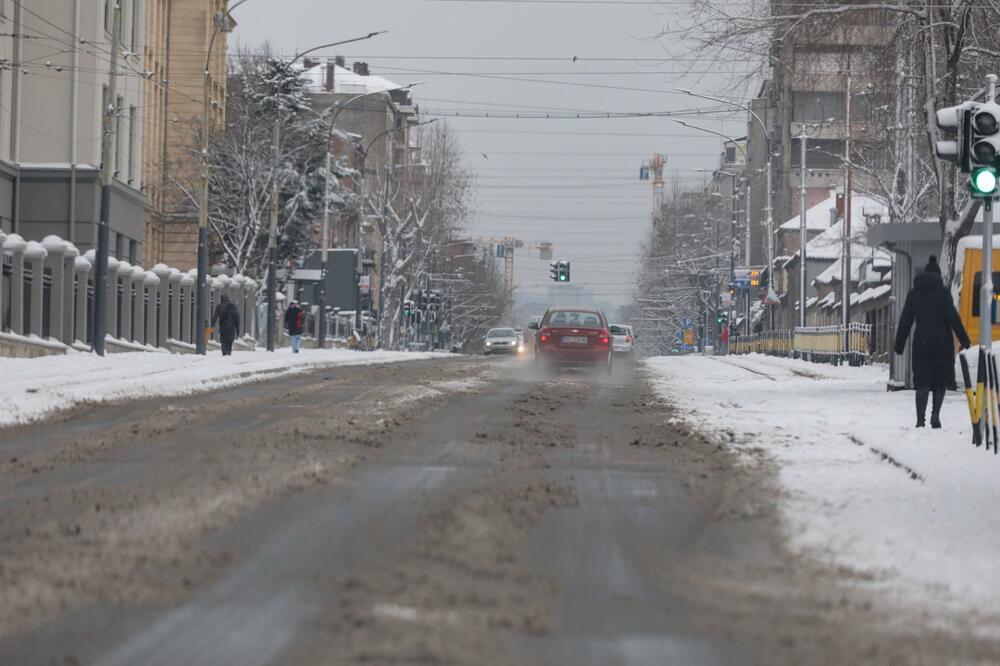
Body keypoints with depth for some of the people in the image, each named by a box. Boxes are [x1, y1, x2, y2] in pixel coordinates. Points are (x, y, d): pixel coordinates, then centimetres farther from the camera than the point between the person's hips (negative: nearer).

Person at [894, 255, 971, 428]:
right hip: (942, 341, -2)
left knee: (922, 382, 4)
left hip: (921, 341, 2)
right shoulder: (943, 292, -4)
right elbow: (953, 317, -9)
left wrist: (899, 344, 12)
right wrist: (964, 339, -5)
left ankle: (920, 420, -5)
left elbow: (905, 321, 7)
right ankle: (935, 413, -5)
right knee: (941, 379, 10)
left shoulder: (913, 294, 6)